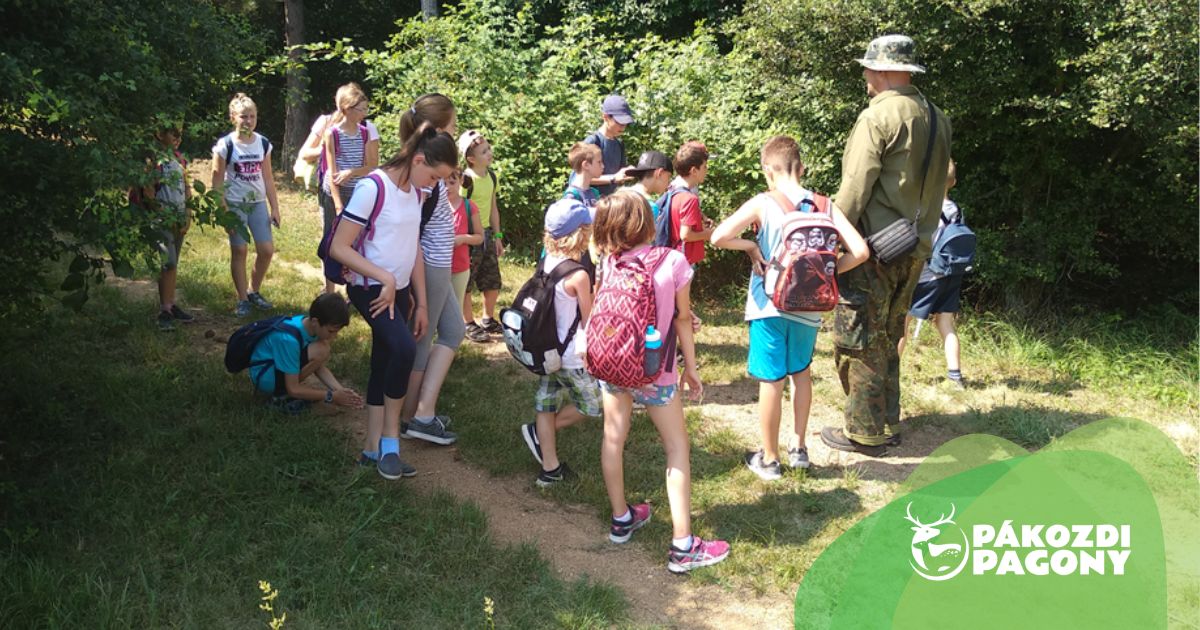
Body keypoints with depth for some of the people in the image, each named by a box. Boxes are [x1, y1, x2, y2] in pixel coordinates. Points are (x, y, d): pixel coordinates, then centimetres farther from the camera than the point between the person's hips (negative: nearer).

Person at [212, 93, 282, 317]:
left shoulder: (263, 144, 3)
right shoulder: (225, 145, -9)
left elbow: (268, 178, 9)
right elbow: (217, 181, -7)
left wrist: (275, 207, 6)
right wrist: (224, 212, -12)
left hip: (258, 203, 4)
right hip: (235, 205, -4)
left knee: (266, 250, 0)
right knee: (239, 251, 1)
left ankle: (254, 292, 22)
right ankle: (242, 300, 13)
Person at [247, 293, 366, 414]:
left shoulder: (308, 324, -10)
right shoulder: (290, 339, -33)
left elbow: (319, 367, 1)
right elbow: (293, 389, -26)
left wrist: (341, 390, -14)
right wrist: (331, 396, -22)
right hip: (264, 376, -9)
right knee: (320, 351, -27)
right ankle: (281, 394, -11)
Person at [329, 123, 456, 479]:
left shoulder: (415, 192, 8)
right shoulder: (373, 188, -17)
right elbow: (338, 248, -18)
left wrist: (421, 303, 13)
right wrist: (385, 279, -21)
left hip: (399, 290, 8)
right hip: (371, 289, -8)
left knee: (384, 364, 10)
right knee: (404, 349, -26)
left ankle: (375, 449, 18)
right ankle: (390, 439, -11)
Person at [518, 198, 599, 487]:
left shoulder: (546, 263, -2)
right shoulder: (579, 276, -23)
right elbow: (588, 322, -13)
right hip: (571, 357, -8)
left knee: (546, 405, 15)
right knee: (592, 404, 13)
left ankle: (550, 468, 23)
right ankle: (539, 432, 18)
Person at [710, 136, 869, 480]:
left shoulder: (762, 204, -11)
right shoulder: (824, 206, -2)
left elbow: (718, 237, -19)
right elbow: (859, 251, -10)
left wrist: (751, 245, -4)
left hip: (769, 306, -3)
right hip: (808, 307, 3)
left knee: (771, 381, 7)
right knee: (801, 372, 24)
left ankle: (769, 459, 19)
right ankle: (799, 449, 31)